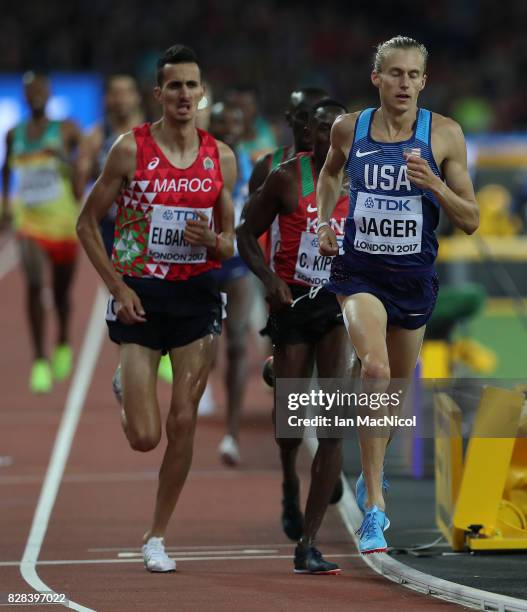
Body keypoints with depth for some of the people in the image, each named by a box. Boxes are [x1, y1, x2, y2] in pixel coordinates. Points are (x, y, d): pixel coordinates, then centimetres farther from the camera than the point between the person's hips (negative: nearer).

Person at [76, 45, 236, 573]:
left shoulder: (220, 157, 4)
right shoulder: (131, 149, -6)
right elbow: (87, 223, 0)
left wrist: (213, 240, -11)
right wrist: (117, 286, -9)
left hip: (196, 294, 3)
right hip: (140, 295, -2)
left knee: (183, 424, -2)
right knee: (144, 438, -6)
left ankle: (157, 538, 12)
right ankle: (124, 389, 31)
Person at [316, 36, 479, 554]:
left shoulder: (444, 135, -7)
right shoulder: (348, 128, -3)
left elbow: (470, 221, -5)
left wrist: (435, 184, -21)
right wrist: (324, 224, 7)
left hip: (415, 277, 2)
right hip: (359, 271, -2)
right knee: (375, 367, -26)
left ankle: (370, 476, 48)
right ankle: (374, 506, -25)